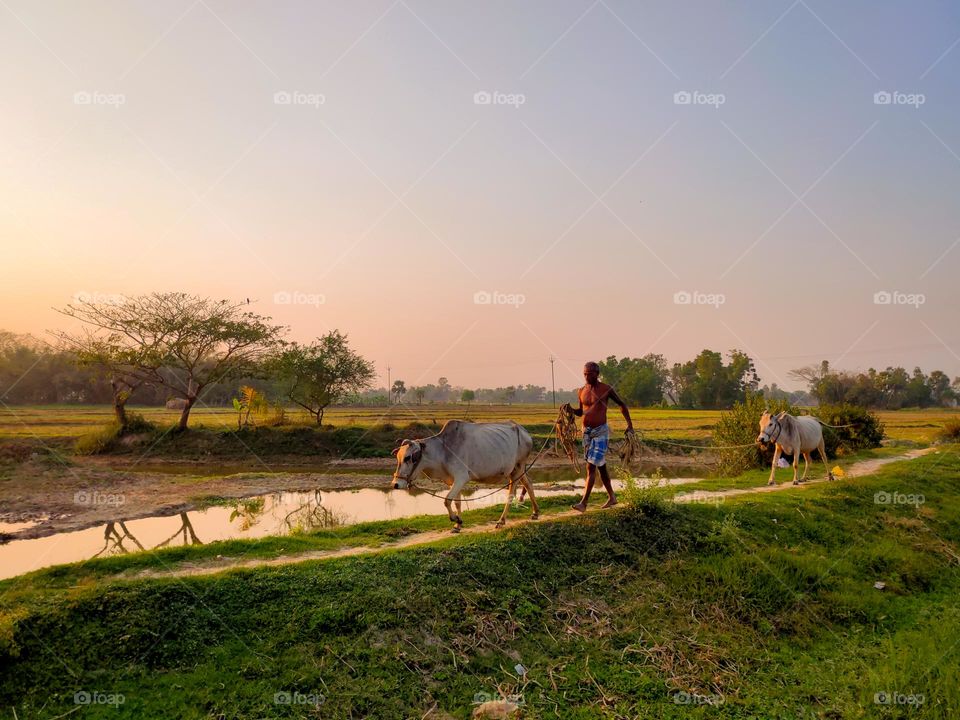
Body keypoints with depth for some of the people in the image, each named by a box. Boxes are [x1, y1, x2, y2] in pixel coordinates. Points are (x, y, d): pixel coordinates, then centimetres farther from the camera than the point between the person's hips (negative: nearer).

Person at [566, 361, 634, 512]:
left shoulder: (606, 389, -7)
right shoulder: (581, 392, 6)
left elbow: (622, 404, 5)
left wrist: (630, 425, 2)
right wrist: (571, 409, -2)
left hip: (600, 431, -6)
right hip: (586, 431, 6)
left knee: (591, 467, -13)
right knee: (600, 466, 15)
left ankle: (583, 503, -14)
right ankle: (612, 497, 30)